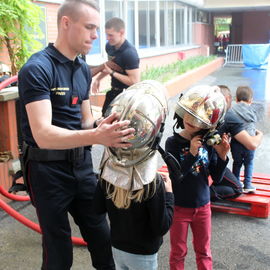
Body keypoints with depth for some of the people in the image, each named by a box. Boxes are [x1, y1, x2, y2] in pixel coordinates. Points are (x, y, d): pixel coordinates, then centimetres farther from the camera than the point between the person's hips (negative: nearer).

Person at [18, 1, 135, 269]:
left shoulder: (83, 69, 6)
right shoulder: (36, 69, -18)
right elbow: (43, 134, -29)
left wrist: (101, 128, -11)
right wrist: (96, 137, -43)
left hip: (82, 163, 7)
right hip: (48, 168, -6)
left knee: (101, 237, 17)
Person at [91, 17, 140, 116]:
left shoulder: (129, 53, -24)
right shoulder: (109, 46, 0)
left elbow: (134, 81, -27)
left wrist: (112, 73, -21)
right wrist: (98, 79, 8)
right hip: (114, 92, 8)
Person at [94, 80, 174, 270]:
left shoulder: (108, 170, -15)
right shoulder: (152, 182, -30)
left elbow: (99, 208, -3)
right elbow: (161, 227, -21)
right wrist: (168, 194, -13)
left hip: (116, 247, 4)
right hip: (142, 254, -4)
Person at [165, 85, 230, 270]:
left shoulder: (208, 142, -9)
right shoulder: (173, 142, -17)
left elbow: (217, 178, -4)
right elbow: (175, 176, -23)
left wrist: (222, 156, -19)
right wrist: (192, 153, -31)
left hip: (203, 206, 3)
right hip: (180, 207, -3)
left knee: (204, 252, 21)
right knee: (178, 253, 17)